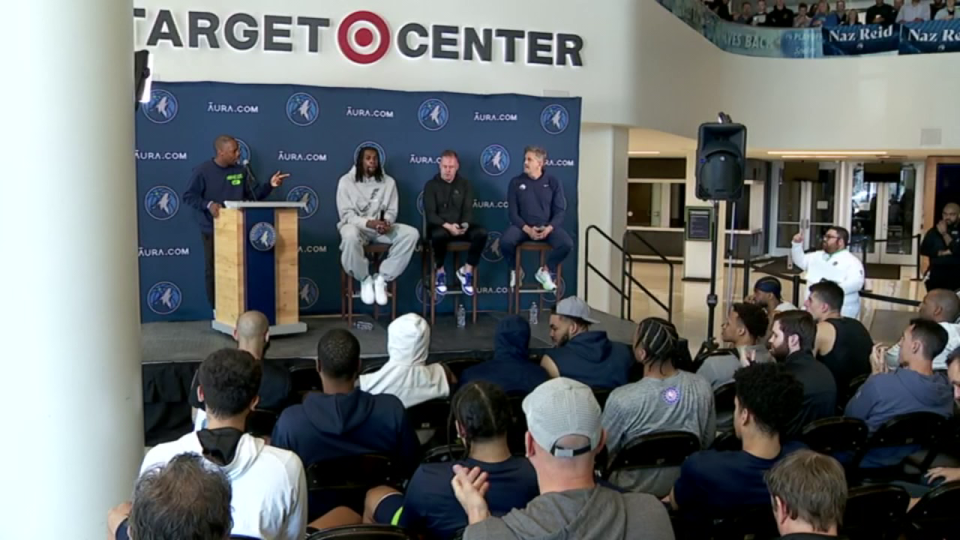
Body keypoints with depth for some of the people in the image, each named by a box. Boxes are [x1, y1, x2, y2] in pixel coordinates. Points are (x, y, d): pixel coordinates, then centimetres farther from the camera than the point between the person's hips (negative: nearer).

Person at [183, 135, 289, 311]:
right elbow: (188, 196, -7)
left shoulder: (241, 170, 4)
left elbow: (254, 194, 7)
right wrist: (208, 204, -21)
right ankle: (218, 311, 14)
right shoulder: (203, 171, -8)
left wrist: (270, 185, -9)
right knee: (213, 271, 4)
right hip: (212, 230, -3)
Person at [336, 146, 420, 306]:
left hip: (381, 227, 4)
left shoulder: (388, 181, 5)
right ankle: (365, 279, -14)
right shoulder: (346, 181, -4)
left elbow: (392, 210, 4)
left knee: (411, 234, -22)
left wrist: (386, 222, -21)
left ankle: (382, 278, -17)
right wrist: (369, 223, -27)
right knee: (350, 236, -42)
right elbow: (346, 214, -10)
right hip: (356, 225, -4)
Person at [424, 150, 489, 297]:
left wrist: (465, 224, -21)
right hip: (439, 226, -3)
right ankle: (440, 272, -16)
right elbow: (430, 214, -9)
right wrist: (447, 226, -26)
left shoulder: (465, 184, 9)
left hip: (460, 227, 3)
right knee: (439, 234, -40)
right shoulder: (431, 185, 0)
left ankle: (467, 271, -12)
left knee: (481, 233, -27)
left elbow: (468, 210, 2)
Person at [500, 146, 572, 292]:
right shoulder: (516, 182, 3)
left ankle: (545, 271, 0)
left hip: (547, 226, 0)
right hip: (523, 226, 0)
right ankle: (515, 270, 2)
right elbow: (513, 212, -1)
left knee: (567, 243, -29)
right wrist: (527, 229, -18)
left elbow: (560, 211, 0)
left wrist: (549, 228, -19)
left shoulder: (553, 182, 3)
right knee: (505, 241, -32)